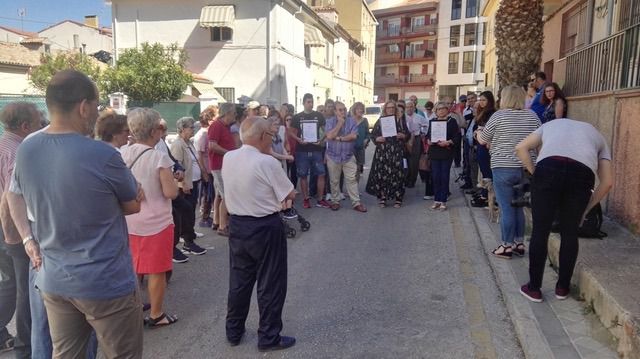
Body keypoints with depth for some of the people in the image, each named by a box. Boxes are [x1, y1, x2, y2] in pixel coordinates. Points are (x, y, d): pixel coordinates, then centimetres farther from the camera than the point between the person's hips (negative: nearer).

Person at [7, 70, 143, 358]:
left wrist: (28, 239, 12)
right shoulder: (102, 155, -22)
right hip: (105, 283, -7)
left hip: (53, 281, 7)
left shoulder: (26, 150, 0)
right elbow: (134, 205, -7)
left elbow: (13, 195, 17)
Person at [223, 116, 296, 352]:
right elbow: (290, 195, -10)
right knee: (270, 284, 9)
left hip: (237, 224, 6)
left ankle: (233, 332, 33)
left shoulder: (228, 158, -1)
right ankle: (269, 337, 21)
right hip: (265, 228, -6)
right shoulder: (268, 162, -20)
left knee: (239, 280, 19)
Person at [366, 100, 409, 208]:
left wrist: (403, 136, -10)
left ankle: (398, 199, 6)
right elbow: (373, 134, 9)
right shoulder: (380, 120, 9)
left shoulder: (401, 120, 9)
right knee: (382, 174, -4)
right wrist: (377, 139, -11)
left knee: (397, 174, -4)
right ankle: (382, 198, 6)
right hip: (382, 152, 0)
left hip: (397, 151, 0)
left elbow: (407, 134, 11)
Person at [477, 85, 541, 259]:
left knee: (506, 208, 1)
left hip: (503, 168, -5)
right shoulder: (532, 116, 7)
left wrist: (479, 132, 24)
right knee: (518, 206, 15)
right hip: (526, 168, 5)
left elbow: (482, 140, 3)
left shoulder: (499, 116, -7)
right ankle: (519, 244, 22)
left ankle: (507, 246, 8)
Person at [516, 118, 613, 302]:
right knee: (570, 233, 17)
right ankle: (563, 287, 29)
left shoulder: (552, 124, 38)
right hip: (582, 173, 1)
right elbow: (607, 182, 23)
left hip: (548, 168, -1)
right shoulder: (597, 135, 36)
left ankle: (534, 288, 19)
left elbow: (521, 148, 21)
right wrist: (586, 209, 30)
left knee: (540, 232, 9)